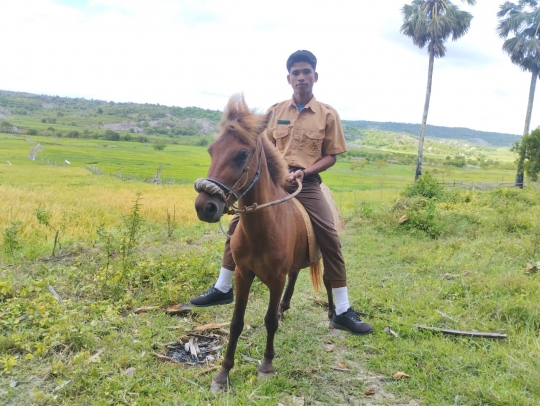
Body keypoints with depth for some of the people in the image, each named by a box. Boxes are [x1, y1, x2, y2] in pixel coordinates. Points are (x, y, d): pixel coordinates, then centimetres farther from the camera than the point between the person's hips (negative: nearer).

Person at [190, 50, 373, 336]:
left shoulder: (328, 115, 1)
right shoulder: (275, 111, 8)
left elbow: (331, 156, 1)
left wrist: (304, 172, -15)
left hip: (307, 183, -2)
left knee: (330, 239, -14)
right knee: (238, 223, -2)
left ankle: (342, 312, 0)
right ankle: (222, 289, 17)